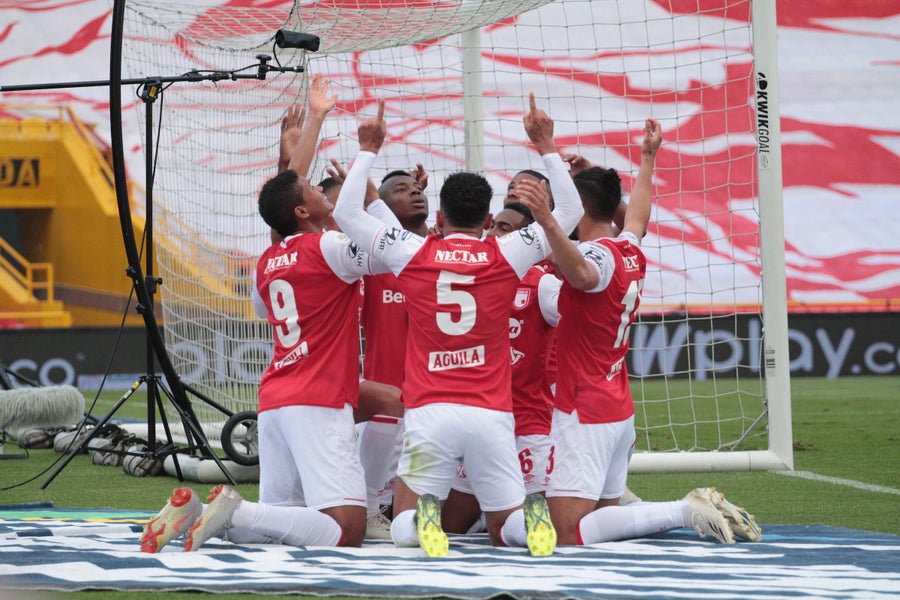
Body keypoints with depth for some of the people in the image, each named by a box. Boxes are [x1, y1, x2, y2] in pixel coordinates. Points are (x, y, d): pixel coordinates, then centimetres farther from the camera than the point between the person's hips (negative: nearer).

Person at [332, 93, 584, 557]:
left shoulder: (413, 254, 2)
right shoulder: (505, 256, 3)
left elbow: (346, 213, 15)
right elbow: (570, 212, 16)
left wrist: (368, 150, 21)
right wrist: (546, 147, 20)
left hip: (429, 411, -1)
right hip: (492, 414, 1)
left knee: (403, 527, 8)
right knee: (504, 530, 10)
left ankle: (423, 518, -29)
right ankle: (531, 518, -26)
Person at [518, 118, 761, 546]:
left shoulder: (597, 254, -16)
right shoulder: (630, 251, 10)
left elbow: (582, 273, -43)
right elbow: (637, 218, 35)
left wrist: (550, 225, -60)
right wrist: (647, 162, 51)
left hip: (584, 414, -9)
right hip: (620, 411, 9)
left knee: (570, 534, -14)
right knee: (604, 515, 16)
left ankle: (687, 511, -15)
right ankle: (700, 510, 4)